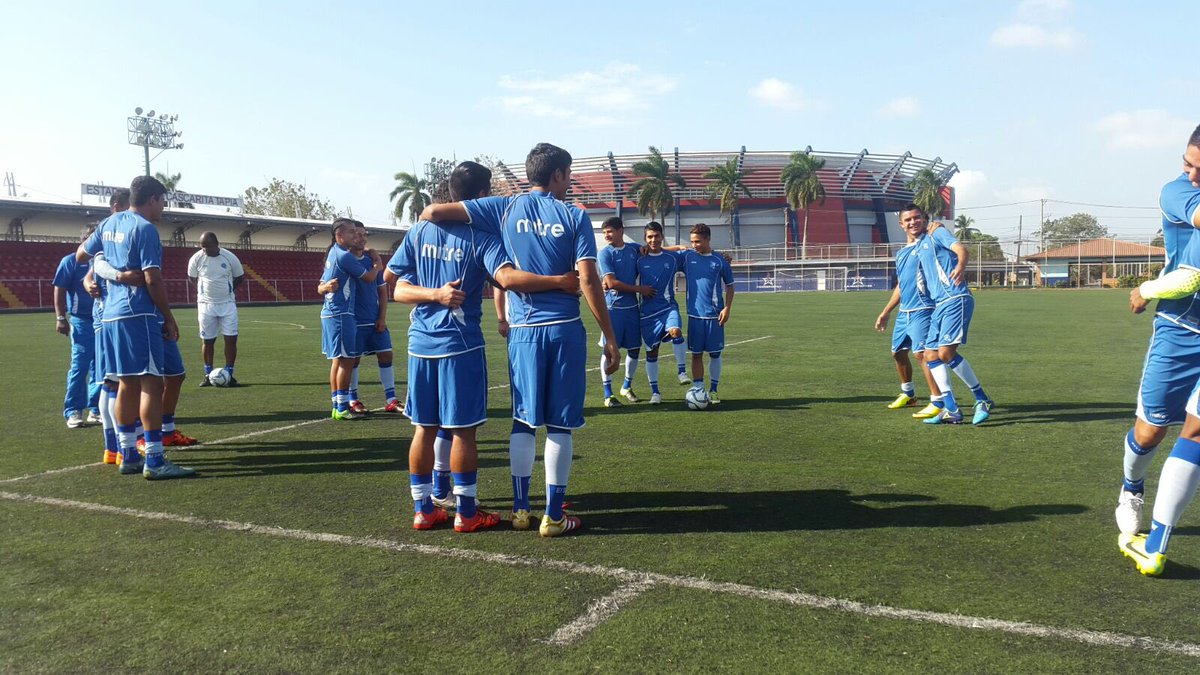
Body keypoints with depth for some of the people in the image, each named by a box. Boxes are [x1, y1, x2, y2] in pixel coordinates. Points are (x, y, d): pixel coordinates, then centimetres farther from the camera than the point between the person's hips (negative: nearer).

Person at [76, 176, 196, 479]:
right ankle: (154, 460, -10)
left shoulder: (109, 223, 15)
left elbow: (81, 255, 26)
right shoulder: (145, 229, -10)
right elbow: (152, 280, -15)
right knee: (151, 383, -8)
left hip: (112, 315, 9)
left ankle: (128, 455, 17)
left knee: (128, 384, 12)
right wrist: (169, 318, -9)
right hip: (139, 315, -9)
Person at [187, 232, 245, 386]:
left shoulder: (230, 257, -8)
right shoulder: (196, 259, -7)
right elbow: (193, 278, 11)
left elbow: (240, 277, 7)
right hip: (206, 305, 0)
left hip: (228, 304, 0)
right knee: (207, 340, 5)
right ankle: (208, 374, 17)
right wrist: (204, 292, 11)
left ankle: (229, 374, 6)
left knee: (231, 338, -4)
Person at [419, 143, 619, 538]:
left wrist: (425, 216, 22)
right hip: (565, 328, -2)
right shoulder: (574, 217, -2)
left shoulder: (506, 208, 3)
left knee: (523, 421, 12)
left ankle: (520, 509, 18)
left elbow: (433, 212, -2)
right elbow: (588, 280, -8)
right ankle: (553, 516, 9)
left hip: (523, 329, 2)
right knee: (559, 425, 4)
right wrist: (610, 338, -3)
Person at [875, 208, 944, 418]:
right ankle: (908, 393, 37)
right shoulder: (901, 253, 19)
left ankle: (938, 402, -14)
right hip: (904, 312, 9)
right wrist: (885, 312, 27)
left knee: (921, 353, -18)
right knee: (898, 352, 17)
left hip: (922, 310, -9)